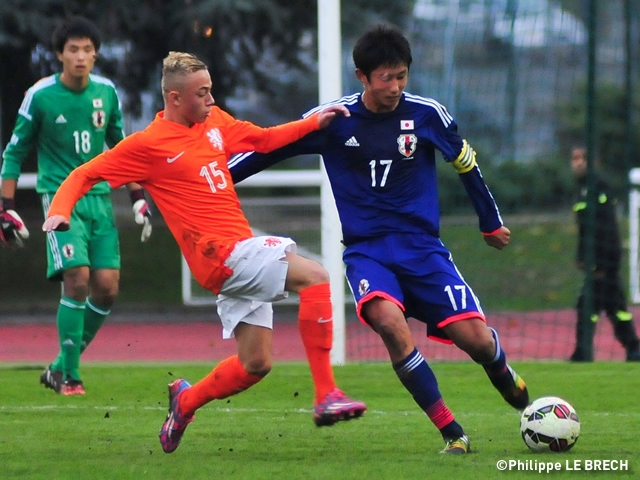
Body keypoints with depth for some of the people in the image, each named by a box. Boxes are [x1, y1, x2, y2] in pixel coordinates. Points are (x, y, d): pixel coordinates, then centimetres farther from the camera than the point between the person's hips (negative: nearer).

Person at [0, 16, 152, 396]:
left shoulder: (106, 92, 5)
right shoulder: (40, 97, -7)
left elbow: (120, 147, 18)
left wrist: (138, 198, 16)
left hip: (100, 197, 5)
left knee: (107, 286, -4)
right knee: (77, 278, -18)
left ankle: (63, 365, 12)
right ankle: (68, 375, -8)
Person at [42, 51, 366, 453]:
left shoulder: (214, 122, 13)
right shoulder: (147, 145, -7)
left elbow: (264, 139, 26)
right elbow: (85, 175, -3)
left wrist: (314, 123, 15)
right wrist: (60, 210, -20)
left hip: (240, 249, 8)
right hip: (224, 253, -8)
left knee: (255, 364, 9)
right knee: (314, 277, -22)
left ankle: (187, 401, 31)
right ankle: (327, 396, -25)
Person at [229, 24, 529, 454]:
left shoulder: (426, 114, -2)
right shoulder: (333, 120, -4)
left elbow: (466, 162, 13)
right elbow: (267, 149, 4)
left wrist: (492, 222, 23)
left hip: (421, 245, 1)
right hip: (366, 250, -1)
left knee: (475, 337, -12)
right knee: (389, 320, -31)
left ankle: (506, 379, 28)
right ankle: (452, 432, -21)